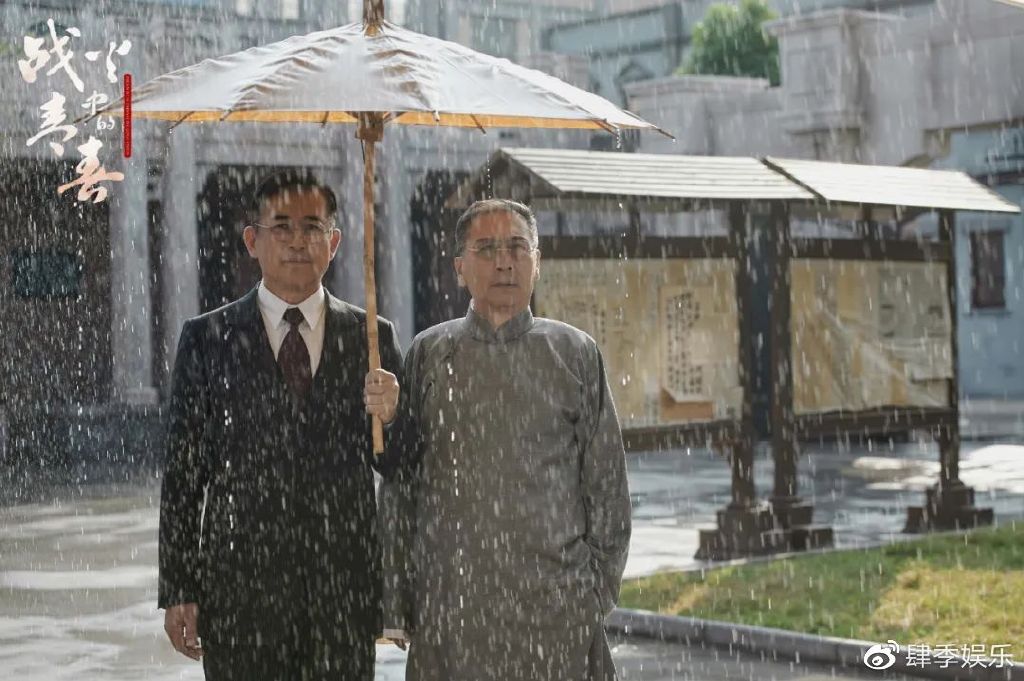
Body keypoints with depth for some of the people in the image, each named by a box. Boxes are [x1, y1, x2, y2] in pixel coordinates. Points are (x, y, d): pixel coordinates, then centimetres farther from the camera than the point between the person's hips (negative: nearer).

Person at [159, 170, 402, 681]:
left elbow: (397, 468, 10)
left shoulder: (373, 336, 7)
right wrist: (178, 591, -2)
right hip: (240, 592, -1)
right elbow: (182, 473, 3)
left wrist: (389, 418, -13)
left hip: (345, 586, 1)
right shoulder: (207, 338, 3)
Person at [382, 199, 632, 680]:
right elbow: (399, 484, 8)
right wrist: (395, 604, 5)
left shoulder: (576, 353, 6)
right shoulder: (428, 356, 6)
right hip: (450, 600, 0)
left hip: (556, 603, 0)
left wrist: (598, 592, 3)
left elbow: (607, 484, 8)